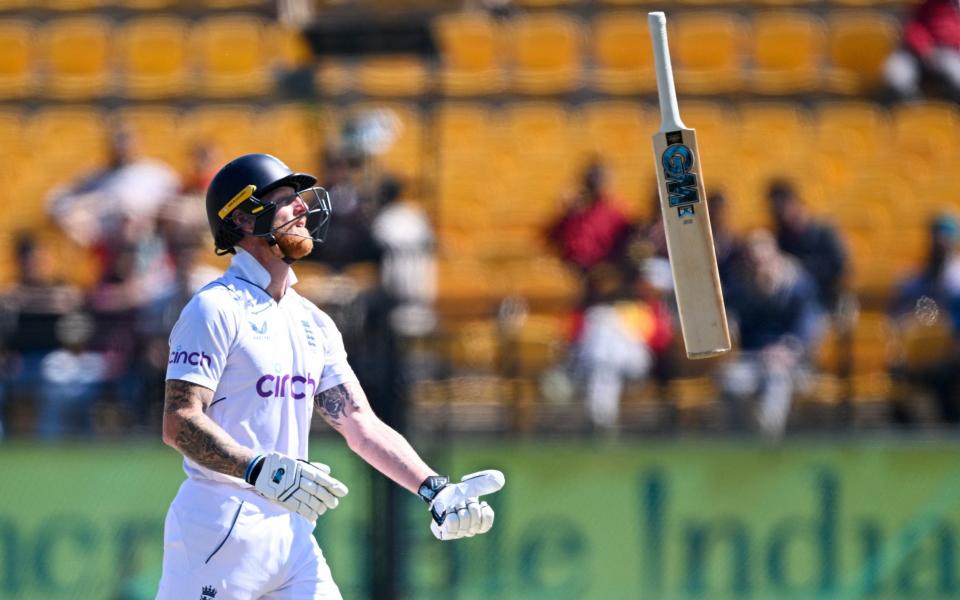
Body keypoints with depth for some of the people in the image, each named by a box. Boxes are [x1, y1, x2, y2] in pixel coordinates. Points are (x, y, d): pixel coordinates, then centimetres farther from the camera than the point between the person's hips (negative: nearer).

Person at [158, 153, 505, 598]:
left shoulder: (313, 323, 16)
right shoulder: (216, 310, -8)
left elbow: (359, 423, 12)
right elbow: (179, 423, -18)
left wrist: (434, 490, -1)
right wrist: (260, 470, -32)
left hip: (292, 531, 8)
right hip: (220, 525, -8)